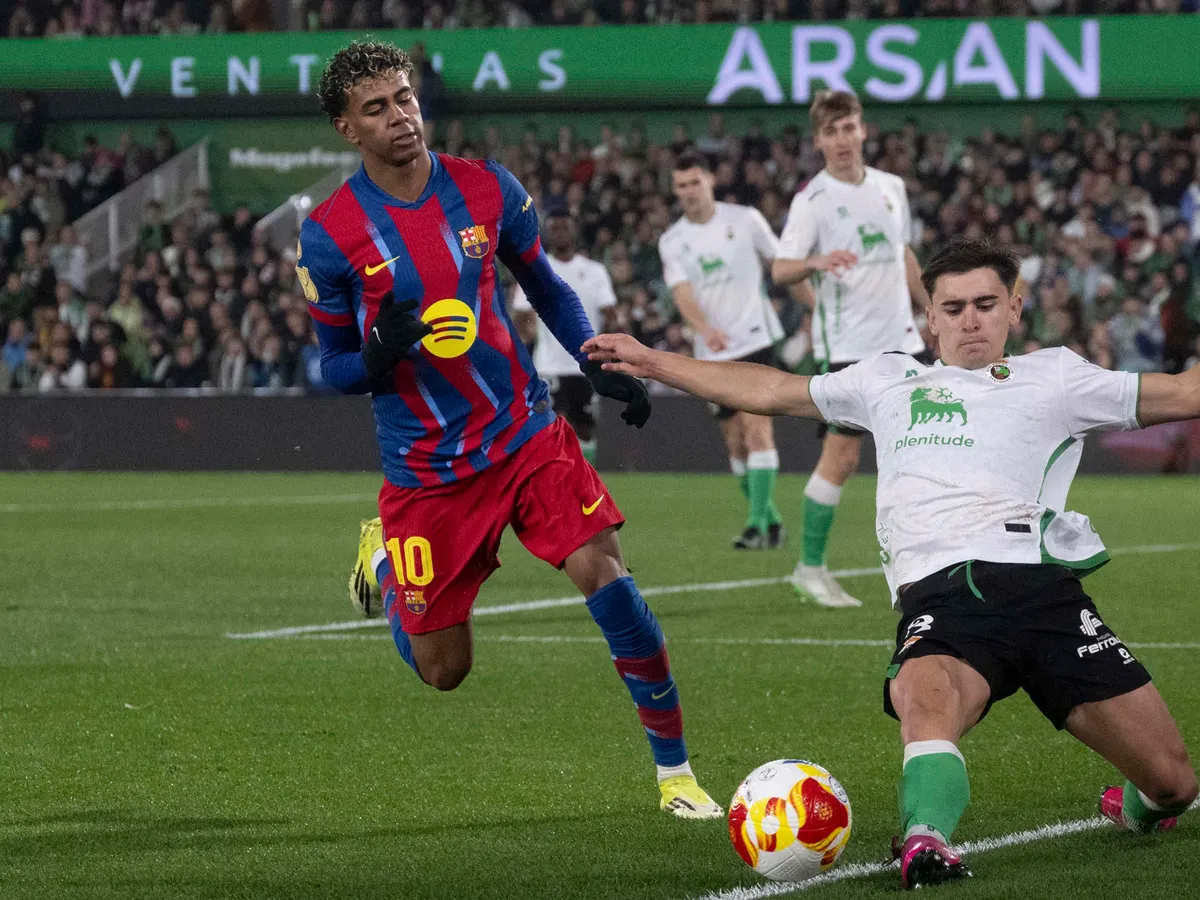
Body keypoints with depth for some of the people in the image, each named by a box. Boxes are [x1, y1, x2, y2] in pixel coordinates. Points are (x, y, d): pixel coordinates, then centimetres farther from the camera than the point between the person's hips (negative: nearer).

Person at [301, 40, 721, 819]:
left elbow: (546, 287, 14)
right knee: (442, 671, 4)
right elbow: (333, 368, -1)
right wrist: (379, 356, -24)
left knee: (606, 576, -17)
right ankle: (382, 557, 39)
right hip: (424, 470, -2)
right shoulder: (328, 236, -9)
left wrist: (601, 364, 0)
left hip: (526, 433, 2)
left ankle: (675, 769, -4)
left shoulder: (487, 190, -1)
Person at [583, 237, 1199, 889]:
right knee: (924, 694, -39)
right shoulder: (890, 382, 28)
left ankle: (1137, 807, 31)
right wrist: (652, 363, 32)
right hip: (939, 592, 0)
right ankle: (926, 843, -54)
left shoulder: (1055, 377, 21)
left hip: (1041, 584, 0)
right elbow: (769, 391, 33)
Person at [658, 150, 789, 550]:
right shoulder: (671, 241, 5)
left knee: (757, 430, -16)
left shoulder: (745, 219, -1)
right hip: (712, 352, 4)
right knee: (736, 441, 7)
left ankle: (757, 524, -17)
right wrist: (705, 329, -27)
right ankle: (770, 518, 20)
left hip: (754, 339, -4)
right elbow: (682, 293, -8)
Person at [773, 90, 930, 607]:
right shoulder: (813, 200, -9)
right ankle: (810, 569, 1)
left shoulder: (890, 188, 10)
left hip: (900, 340, 6)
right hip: (848, 346, -6)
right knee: (841, 456, -8)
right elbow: (780, 270, -17)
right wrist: (815, 262, -37)